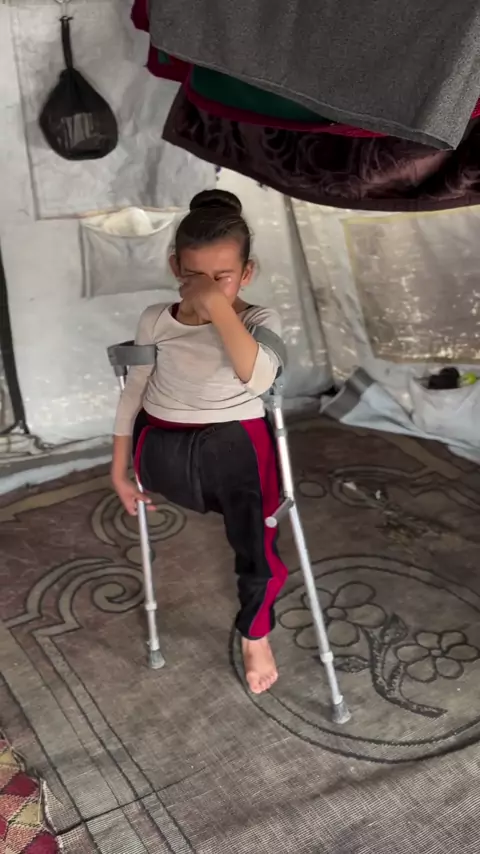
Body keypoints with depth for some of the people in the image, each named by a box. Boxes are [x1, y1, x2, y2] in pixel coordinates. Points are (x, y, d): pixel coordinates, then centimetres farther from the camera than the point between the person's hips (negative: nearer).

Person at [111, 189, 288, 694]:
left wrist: (219, 306, -30)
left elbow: (259, 378, -26)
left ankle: (255, 632, 13)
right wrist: (119, 471, 10)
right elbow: (132, 394, 8)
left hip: (237, 443, -3)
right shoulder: (156, 321, 0)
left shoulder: (259, 322, -5)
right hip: (164, 451, 3)